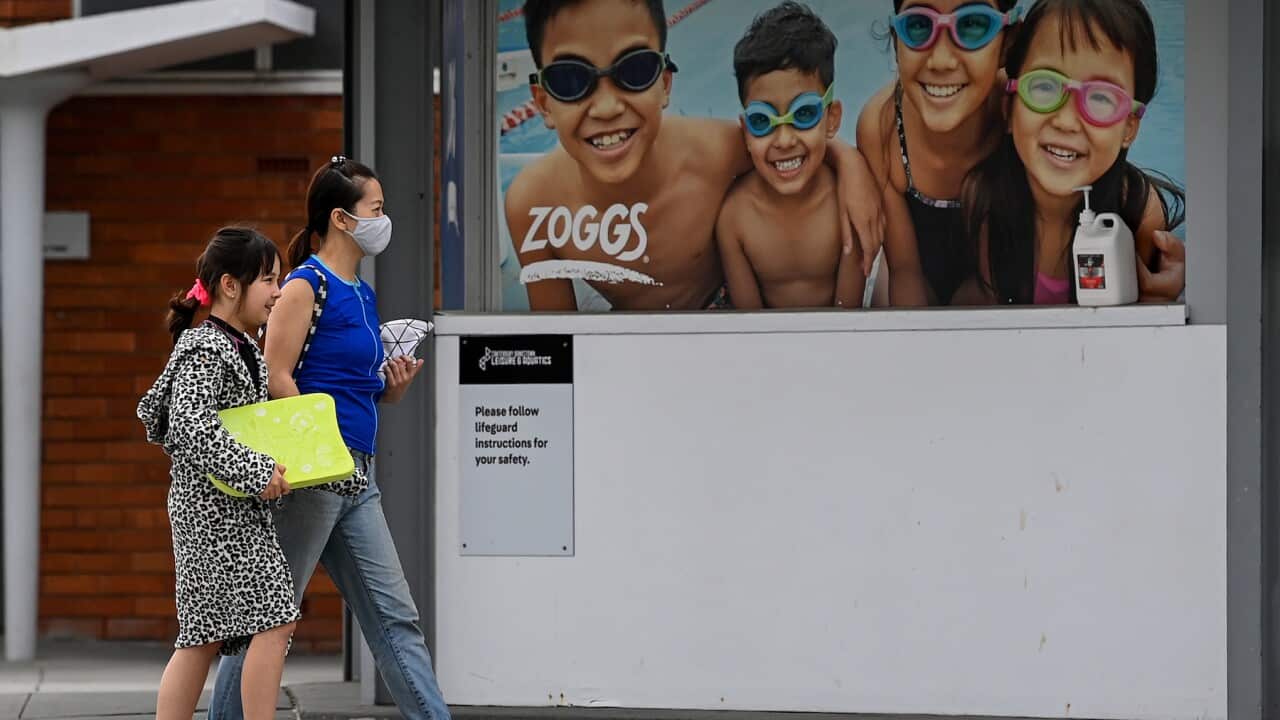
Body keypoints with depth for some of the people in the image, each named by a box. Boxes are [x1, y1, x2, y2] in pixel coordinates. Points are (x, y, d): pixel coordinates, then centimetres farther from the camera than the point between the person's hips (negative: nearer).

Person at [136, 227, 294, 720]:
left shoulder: (240, 346, 15)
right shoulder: (205, 349, -15)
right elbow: (190, 426, -25)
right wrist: (255, 473, -25)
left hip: (234, 508, 10)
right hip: (217, 508, -10)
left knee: (204, 635, 10)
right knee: (274, 620, -12)